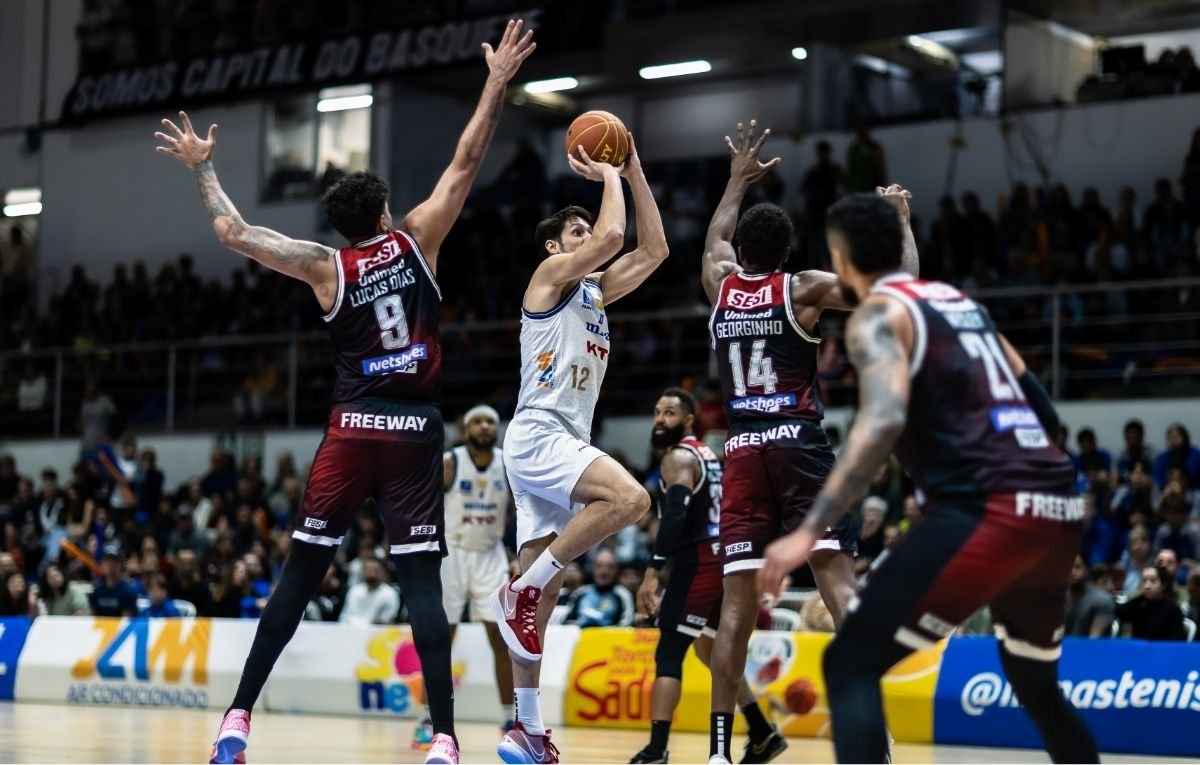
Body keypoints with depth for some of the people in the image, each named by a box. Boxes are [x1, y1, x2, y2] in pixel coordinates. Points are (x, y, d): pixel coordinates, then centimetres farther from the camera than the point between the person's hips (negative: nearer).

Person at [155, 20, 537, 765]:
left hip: (353, 428, 1)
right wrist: (498, 82, 9)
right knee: (423, 580, -4)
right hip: (415, 429, -1)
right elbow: (466, 163, 3)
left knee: (301, 574, 7)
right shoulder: (416, 240, 1)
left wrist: (203, 167, 23)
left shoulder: (327, 267, 3)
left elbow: (235, 233, 9)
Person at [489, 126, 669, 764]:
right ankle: (519, 592, -21)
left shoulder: (596, 291, 21)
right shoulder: (550, 276, -2)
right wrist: (607, 178, 0)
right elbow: (612, 236, -15)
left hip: (567, 444, 9)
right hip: (537, 435, -9)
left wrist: (634, 173, 17)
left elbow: (652, 250, 20)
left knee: (543, 594, 6)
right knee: (628, 498, -31)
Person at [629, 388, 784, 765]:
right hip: (722, 560, 10)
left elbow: (675, 516, -24)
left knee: (668, 655, -12)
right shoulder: (706, 455, 21)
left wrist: (652, 571, -29)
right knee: (711, 652, 24)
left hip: (699, 563, -10)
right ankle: (763, 735, 27)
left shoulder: (678, 458, -9)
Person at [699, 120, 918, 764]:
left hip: (742, 450, 4)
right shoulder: (803, 289, 1)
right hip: (798, 443, -4)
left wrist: (739, 179, 47)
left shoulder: (721, 286, 12)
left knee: (737, 600, 3)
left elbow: (714, 240, 37)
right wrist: (899, 219, 12)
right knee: (837, 576, -11)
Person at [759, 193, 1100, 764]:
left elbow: (884, 422, -17)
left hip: (987, 509, -8)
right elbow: (1039, 406, 25)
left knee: (850, 665, -5)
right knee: (1036, 684, 28)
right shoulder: (960, 302, 25)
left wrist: (810, 532, -20)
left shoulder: (877, 314, 1)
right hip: (1056, 505, 8)